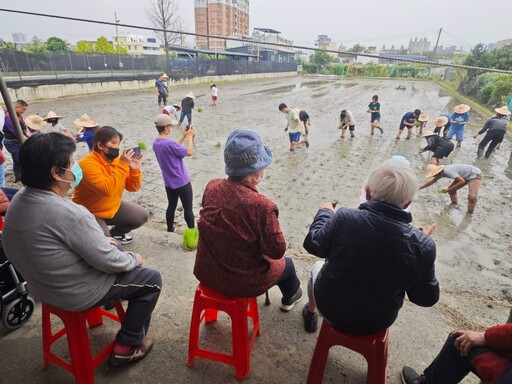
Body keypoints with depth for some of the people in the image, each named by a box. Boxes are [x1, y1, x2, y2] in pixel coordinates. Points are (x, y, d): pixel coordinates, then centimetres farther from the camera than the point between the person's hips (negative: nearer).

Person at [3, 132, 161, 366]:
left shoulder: (19, 199, -6)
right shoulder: (70, 213, -34)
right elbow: (108, 262, -25)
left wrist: (99, 241, 10)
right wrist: (134, 259, -6)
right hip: (76, 294, -8)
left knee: (114, 251, 26)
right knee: (151, 280, 5)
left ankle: (114, 298, 40)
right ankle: (127, 347, 17)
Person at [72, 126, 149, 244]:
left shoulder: (117, 160, -3)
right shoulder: (88, 163, -25)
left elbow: (133, 187, -1)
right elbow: (107, 189, -37)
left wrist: (135, 170, -19)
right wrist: (122, 165, -34)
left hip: (113, 208, 7)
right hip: (89, 214, -7)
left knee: (142, 216, 3)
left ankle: (115, 233, 25)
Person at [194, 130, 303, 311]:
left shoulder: (211, 187, -14)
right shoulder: (262, 206, -32)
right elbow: (277, 251, -20)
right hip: (241, 283, -5)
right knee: (286, 264, 25)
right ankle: (290, 296, 58)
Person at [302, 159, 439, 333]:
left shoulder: (345, 218, -30)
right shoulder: (423, 246, -24)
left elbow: (313, 245, -11)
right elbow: (426, 298, -9)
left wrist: (324, 212, 6)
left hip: (330, 308, -1)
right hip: (378, 322, 2)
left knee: (317, 267, 29)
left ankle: (311, 314, 52)